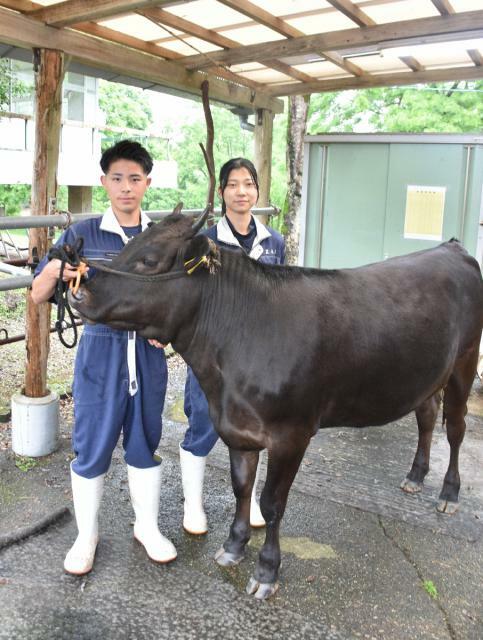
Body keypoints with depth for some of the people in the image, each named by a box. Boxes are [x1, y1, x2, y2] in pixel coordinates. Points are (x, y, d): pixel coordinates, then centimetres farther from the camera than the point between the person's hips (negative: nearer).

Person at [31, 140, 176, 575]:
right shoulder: (83, 235, -2)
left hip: (149, 355, 2)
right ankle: (86, 536, 29)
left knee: (145, 444, 13)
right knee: (91, 448, 7)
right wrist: (53, 271, -24)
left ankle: (147, 527, 34)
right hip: (99, 353, -1)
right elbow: (37, 296, -2)